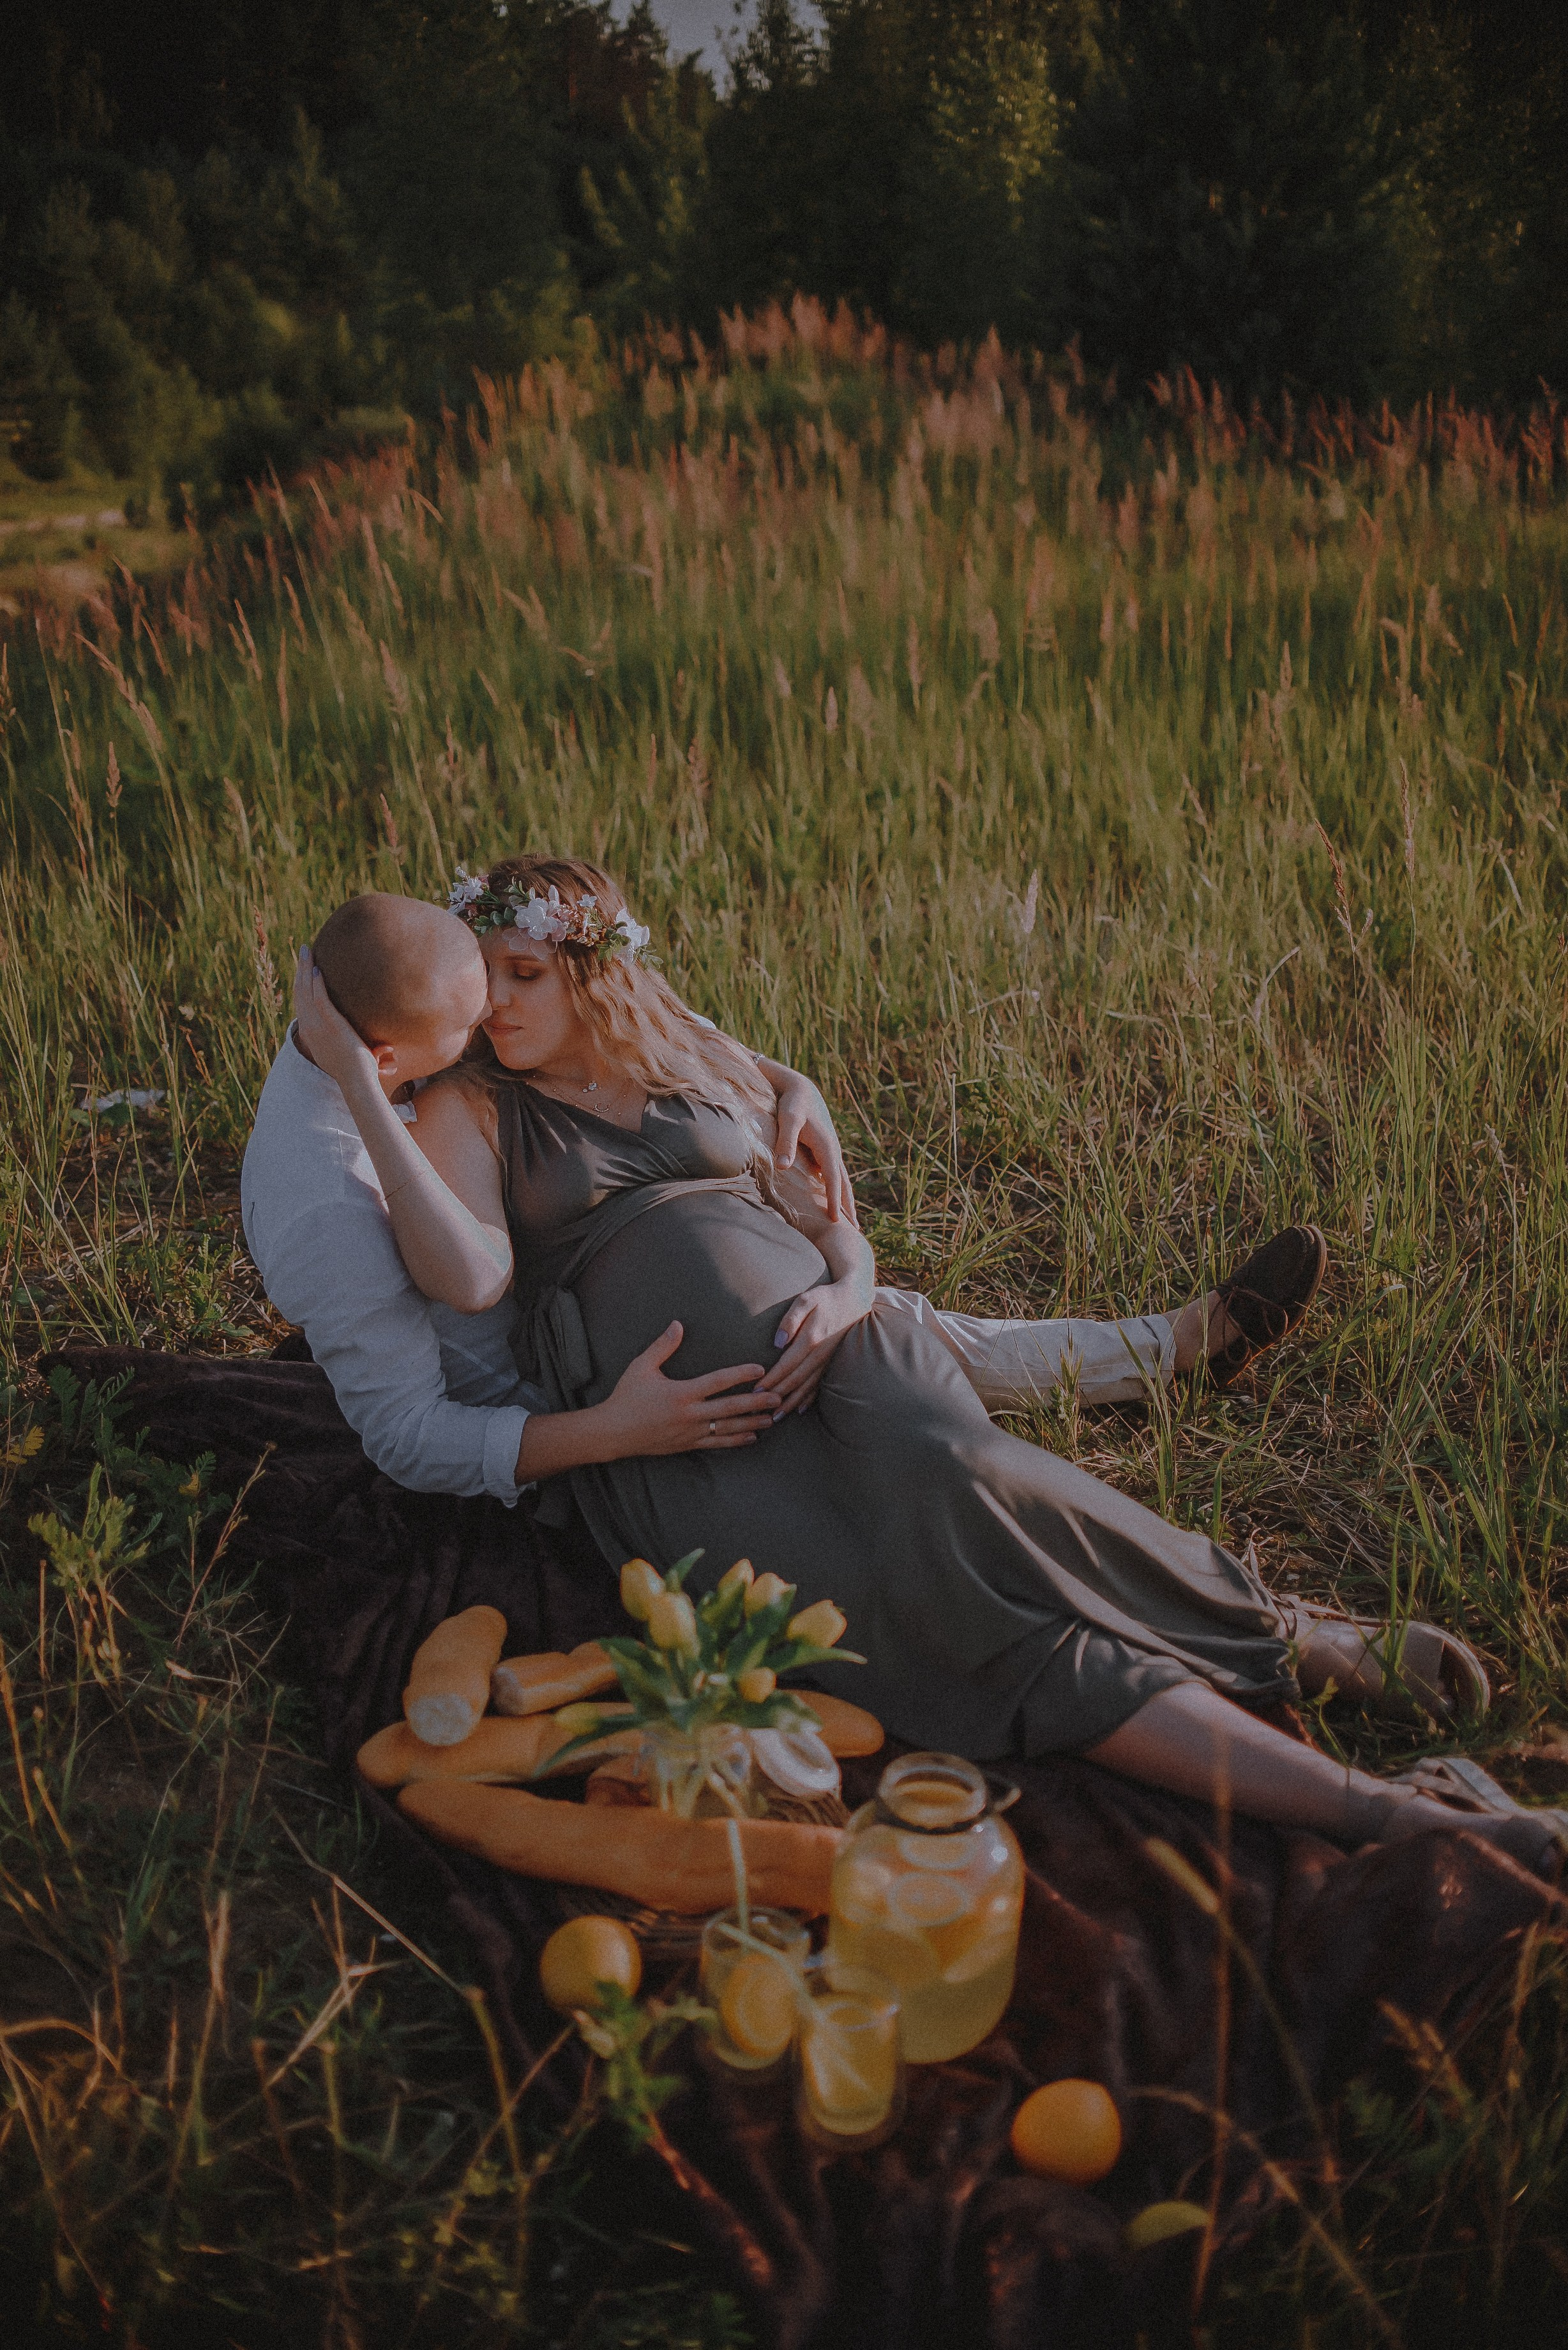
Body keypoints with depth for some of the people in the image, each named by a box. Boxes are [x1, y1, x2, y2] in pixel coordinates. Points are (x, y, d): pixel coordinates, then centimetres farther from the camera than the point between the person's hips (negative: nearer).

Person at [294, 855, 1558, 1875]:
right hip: (675, 1439, -3)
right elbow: (469, 1273, -7)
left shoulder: (707, 1066, 22)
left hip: (829, 1352, 3)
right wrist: (359, 1082, -7)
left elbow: (840, 1228, 20)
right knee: (937, 1613, -28)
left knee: (950, 1482, -35)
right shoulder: (470, 1109, 14)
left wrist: (844, 1297, -3)